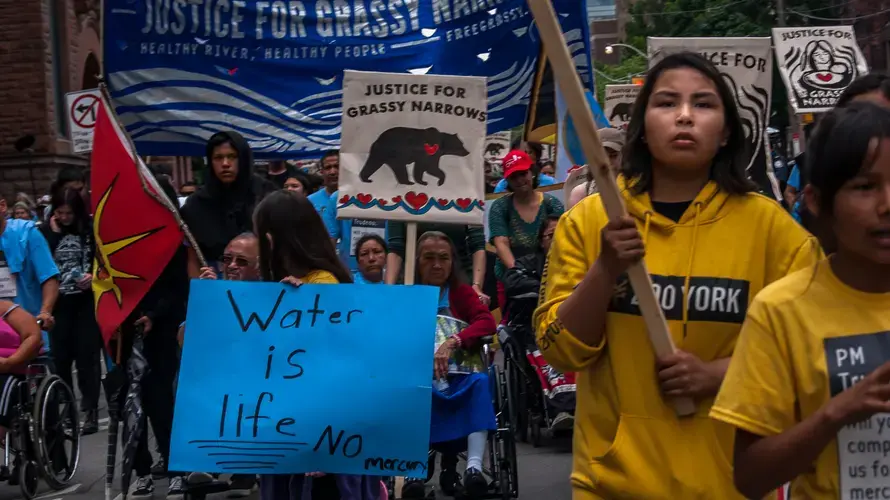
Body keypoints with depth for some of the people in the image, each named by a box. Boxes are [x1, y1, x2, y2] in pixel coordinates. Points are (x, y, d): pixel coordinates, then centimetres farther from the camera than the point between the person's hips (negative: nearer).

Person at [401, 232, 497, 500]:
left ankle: (474, 466, -40)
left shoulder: (462, 292, 8)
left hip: (458, 378, 1)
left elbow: (487, 322, -10)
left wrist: (453, 342, -27)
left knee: (480, 381, -32)